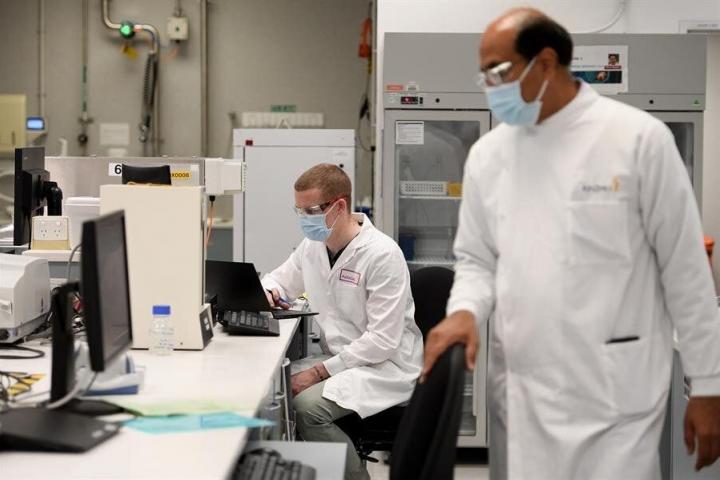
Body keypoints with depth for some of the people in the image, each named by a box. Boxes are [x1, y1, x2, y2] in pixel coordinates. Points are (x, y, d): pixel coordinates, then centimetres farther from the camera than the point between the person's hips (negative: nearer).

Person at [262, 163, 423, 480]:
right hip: (341, 360, 7)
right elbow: (279, 280, 23)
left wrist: (320, 372, -23)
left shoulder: (382, 254, -19)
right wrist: (265, 292, -2)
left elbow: (383, 341, -22)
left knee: (307, 406, -27)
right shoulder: (313, 246, 4)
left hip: (386, 367, -7)